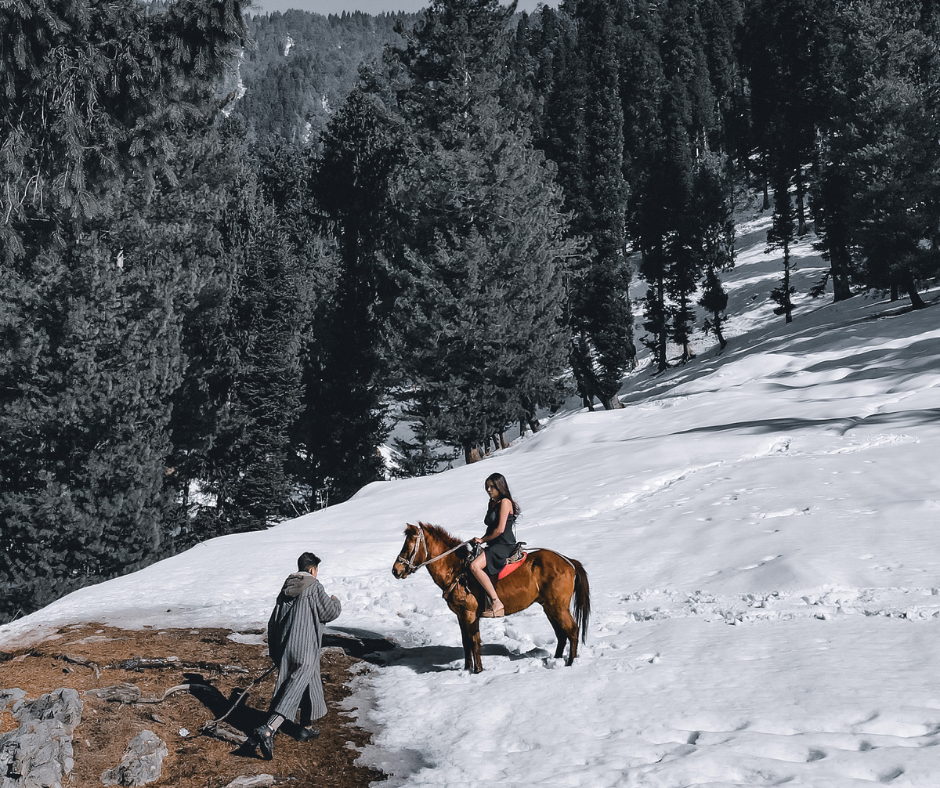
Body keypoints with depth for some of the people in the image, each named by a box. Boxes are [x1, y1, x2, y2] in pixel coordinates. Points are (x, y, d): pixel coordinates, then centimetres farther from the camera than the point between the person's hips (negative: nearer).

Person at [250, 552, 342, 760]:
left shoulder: (286, 588, 11)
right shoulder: (314, 587, -9)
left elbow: (273, 621, 14)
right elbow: (329, 612, -4)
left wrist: (274, 651, 21)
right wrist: (335, 602, 19)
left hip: (284, 649, 8)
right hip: (305, 652, -8)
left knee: (310, 686, 23)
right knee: (294, 691, -10)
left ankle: (306, 728, 33)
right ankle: (267, 731, -24)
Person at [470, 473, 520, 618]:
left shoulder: (505, 502, -8)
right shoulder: (492, 504, 20)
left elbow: (500, 529, -15)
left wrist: (483, 539, -6)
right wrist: (481, 539, 8)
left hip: (504, 545, -11)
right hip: (494, 546, 11)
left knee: (475, 566, -29)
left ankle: (497, 603, -26)